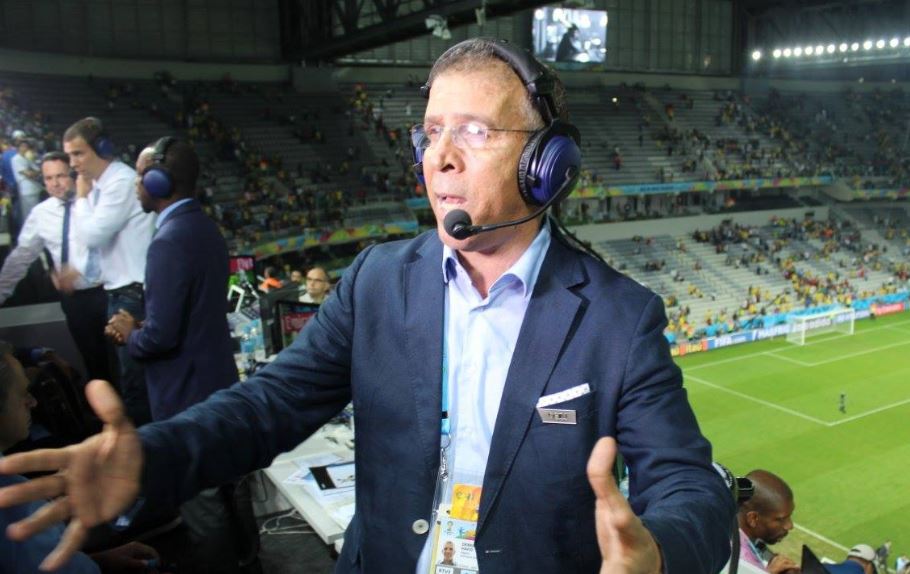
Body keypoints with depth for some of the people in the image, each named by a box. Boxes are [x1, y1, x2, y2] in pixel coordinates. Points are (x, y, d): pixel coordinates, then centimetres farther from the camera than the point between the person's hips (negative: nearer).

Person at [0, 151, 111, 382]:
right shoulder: (40, 213, 2)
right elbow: (20, 257, 8)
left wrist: (78, 269, -27)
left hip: (107, 290, -3)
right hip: (74, 298, 3)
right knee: (93, 359, 14)